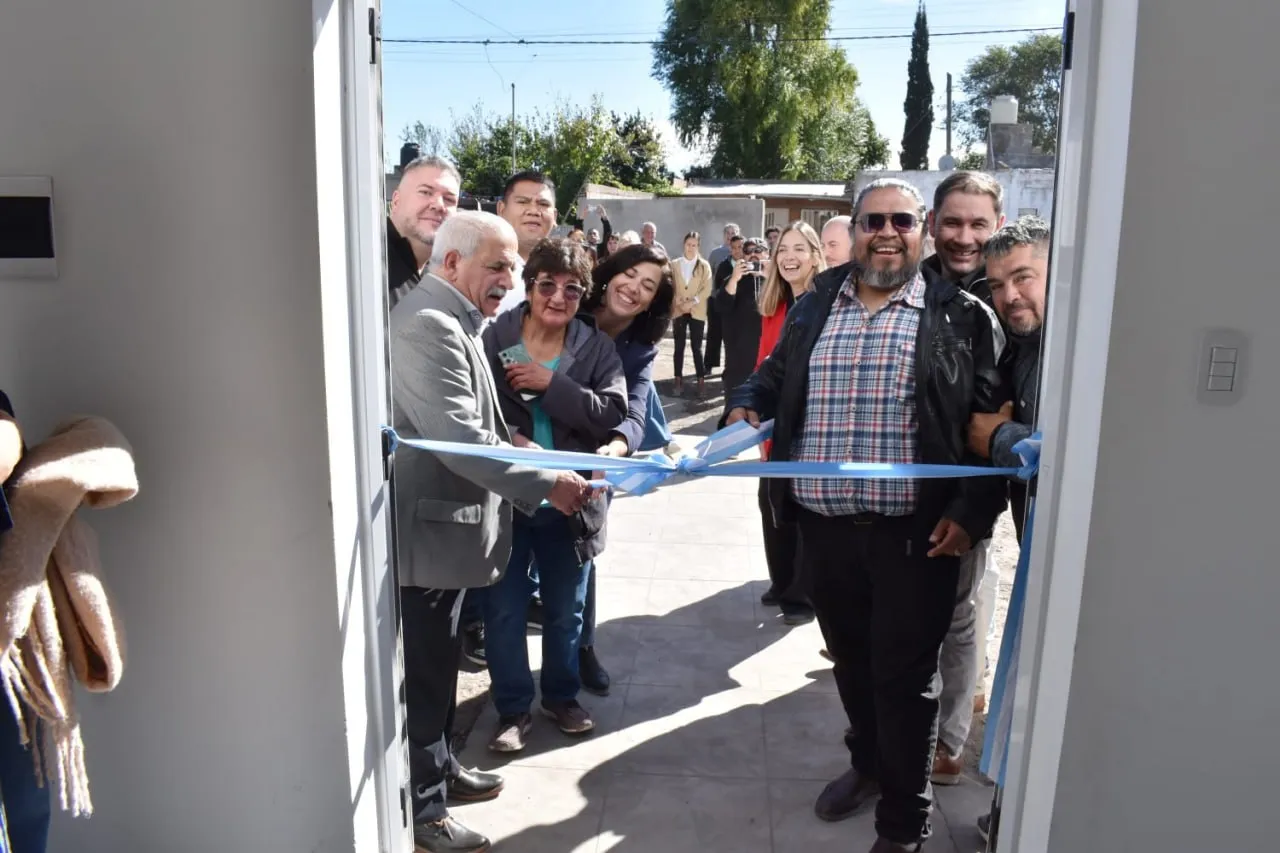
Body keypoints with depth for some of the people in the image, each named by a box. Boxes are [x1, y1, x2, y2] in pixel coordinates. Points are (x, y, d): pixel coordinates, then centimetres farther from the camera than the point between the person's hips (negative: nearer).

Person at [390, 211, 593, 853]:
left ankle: (438, 770, 37)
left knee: (438, 663, 21)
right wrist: (547, 483, -21)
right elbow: (458, 438, -27)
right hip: (428, 530, -10)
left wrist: (528, 458, 8)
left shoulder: (454, 322, 15)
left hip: (448, 522, 10)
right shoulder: (427, 324, -20)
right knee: (422, 671, 3)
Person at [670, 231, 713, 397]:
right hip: (679, 311, 2)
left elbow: (707, 289, -4)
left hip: (697, 311, -2)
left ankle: (701, 381, 0)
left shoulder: (704, 265, 2)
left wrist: (692, 302, -15)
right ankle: (679, 380, 9)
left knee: (697, 347, -2)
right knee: (679, 347, 4)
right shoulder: (675, 264, 7)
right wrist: (678, 303, -11)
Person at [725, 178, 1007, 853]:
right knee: (850, 662, 21)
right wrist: (746, 407, -3)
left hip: (915, 532, -4)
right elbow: (772, 379, 18)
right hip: (823, 527, 4)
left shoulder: (961, 315, -2)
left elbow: (991, 421, -4)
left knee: (904, 677, 7)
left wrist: (972, 512, -11)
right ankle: (868, 764, 46)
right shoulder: (813, 308, 9)